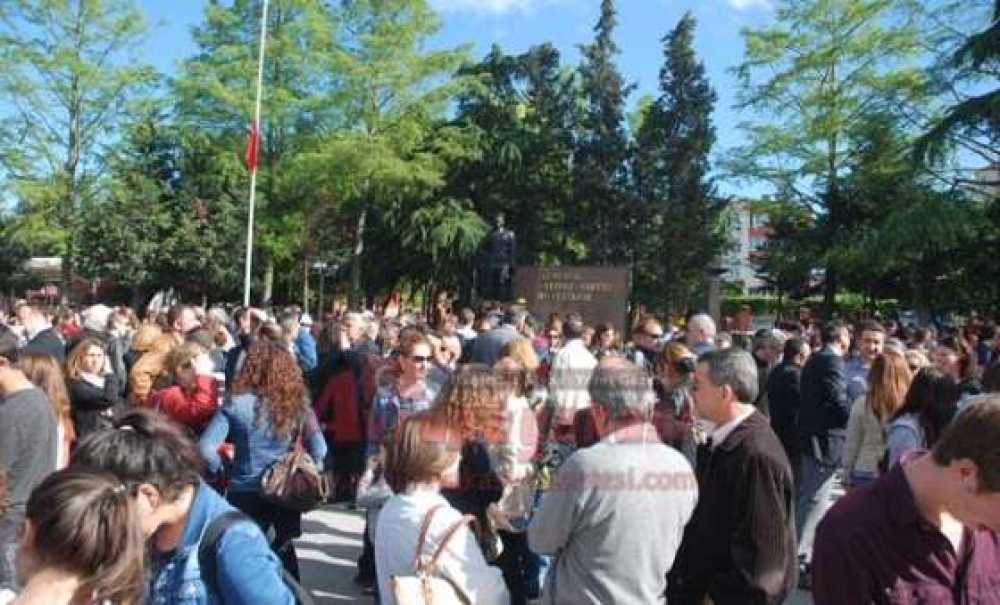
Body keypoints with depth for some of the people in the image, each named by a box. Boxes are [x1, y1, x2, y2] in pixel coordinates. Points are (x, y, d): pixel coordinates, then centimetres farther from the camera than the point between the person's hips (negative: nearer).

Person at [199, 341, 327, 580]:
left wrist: (222, 470, 2)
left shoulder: (236, 404, -9)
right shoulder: (298, 404, -5)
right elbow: (318, 449, -14)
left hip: (244, 493, -2)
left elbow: (206, 448, -14)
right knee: (284, 551, 23)